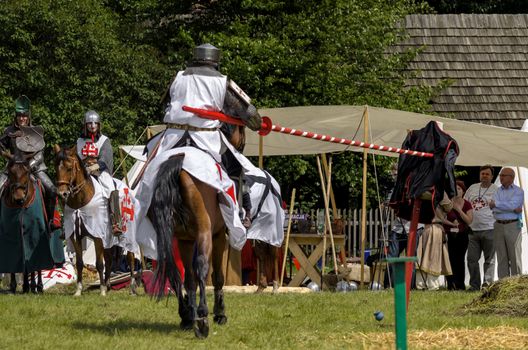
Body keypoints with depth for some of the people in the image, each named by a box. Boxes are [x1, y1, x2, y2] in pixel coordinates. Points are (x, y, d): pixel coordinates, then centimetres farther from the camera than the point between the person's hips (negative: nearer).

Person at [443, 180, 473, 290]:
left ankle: (460, 285, 5)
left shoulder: (467, 205, 5)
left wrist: (459, 210, -10)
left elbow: (469, 221, -5)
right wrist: (451, 223, -11)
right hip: (449, 235, -1)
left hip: (462, 235, 1)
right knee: (450, 259, -9)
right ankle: (451, 284, -8)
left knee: (460, 259, 1)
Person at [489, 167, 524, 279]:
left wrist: (496, 204, -7)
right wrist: (513, 209, -11)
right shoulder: (497, 191, 13)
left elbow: (513, 204, -14)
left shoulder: (518, 191, 3)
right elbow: (492, 207, -3)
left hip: (513, 226, -4)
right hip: (499, 226, 4)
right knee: (501, 257, 3)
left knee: (515, 256, -4)